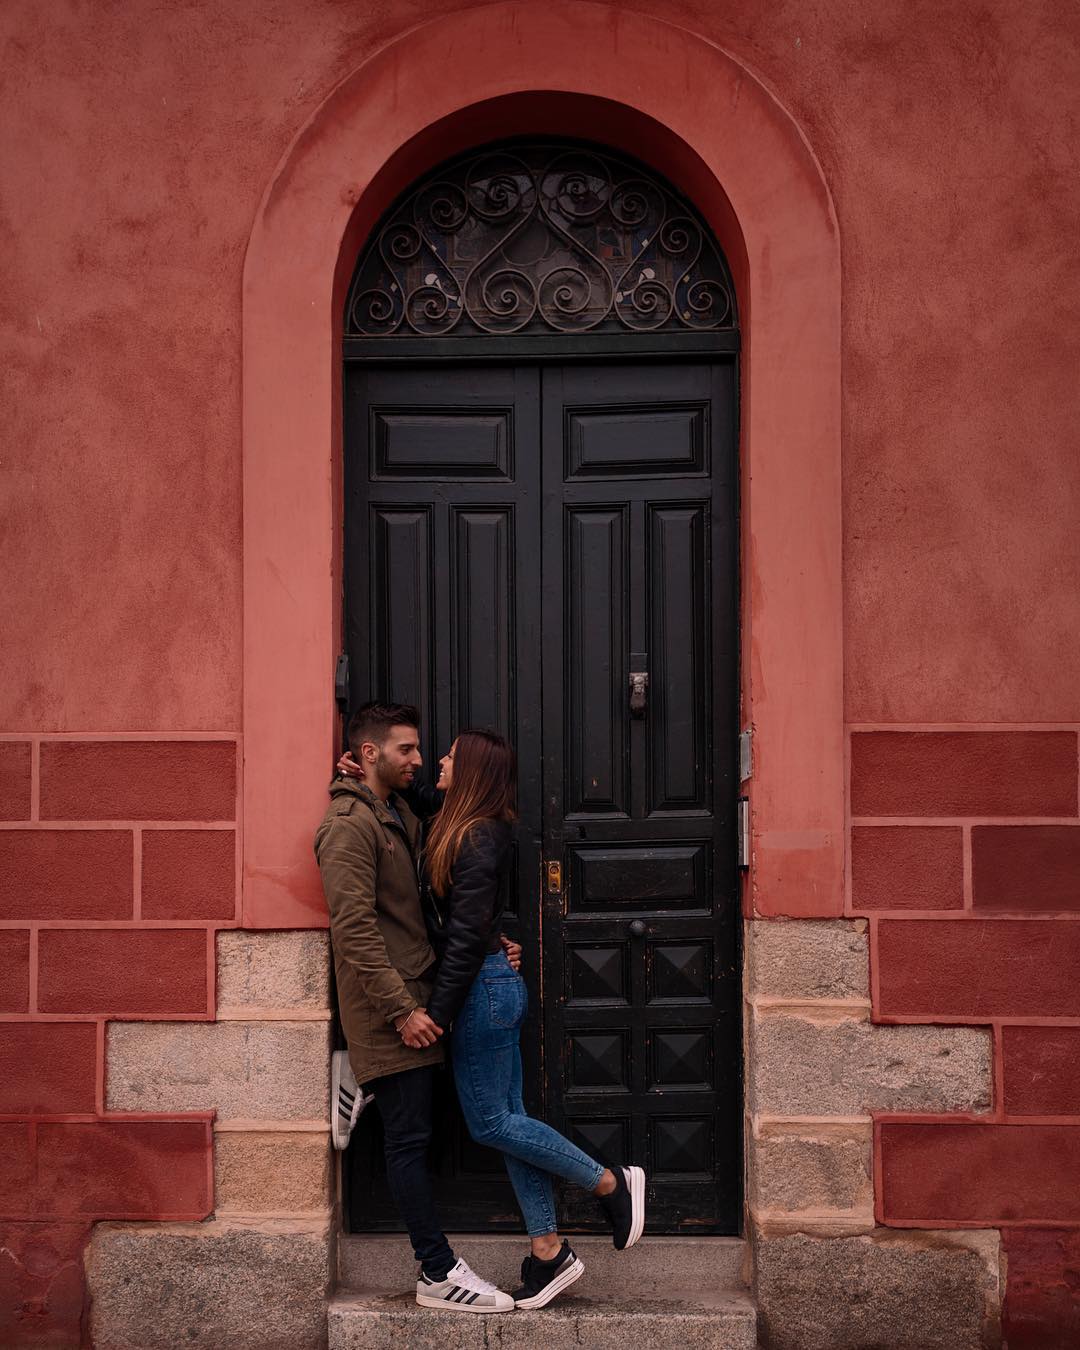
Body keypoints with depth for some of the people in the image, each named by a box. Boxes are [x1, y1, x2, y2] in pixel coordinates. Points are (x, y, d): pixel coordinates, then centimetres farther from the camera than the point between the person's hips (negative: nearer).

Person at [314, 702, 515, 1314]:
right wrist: (401, 1009, -22)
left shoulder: (401, 817, 17)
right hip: (388, 1011, -9)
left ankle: (436, 1259, 24)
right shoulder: (349, 825, -15)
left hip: (416, 1001, 9)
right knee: (410, 1141, -3)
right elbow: (354, 927, -21)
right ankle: (439, 1275, 2)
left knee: (415, 1138, 15)